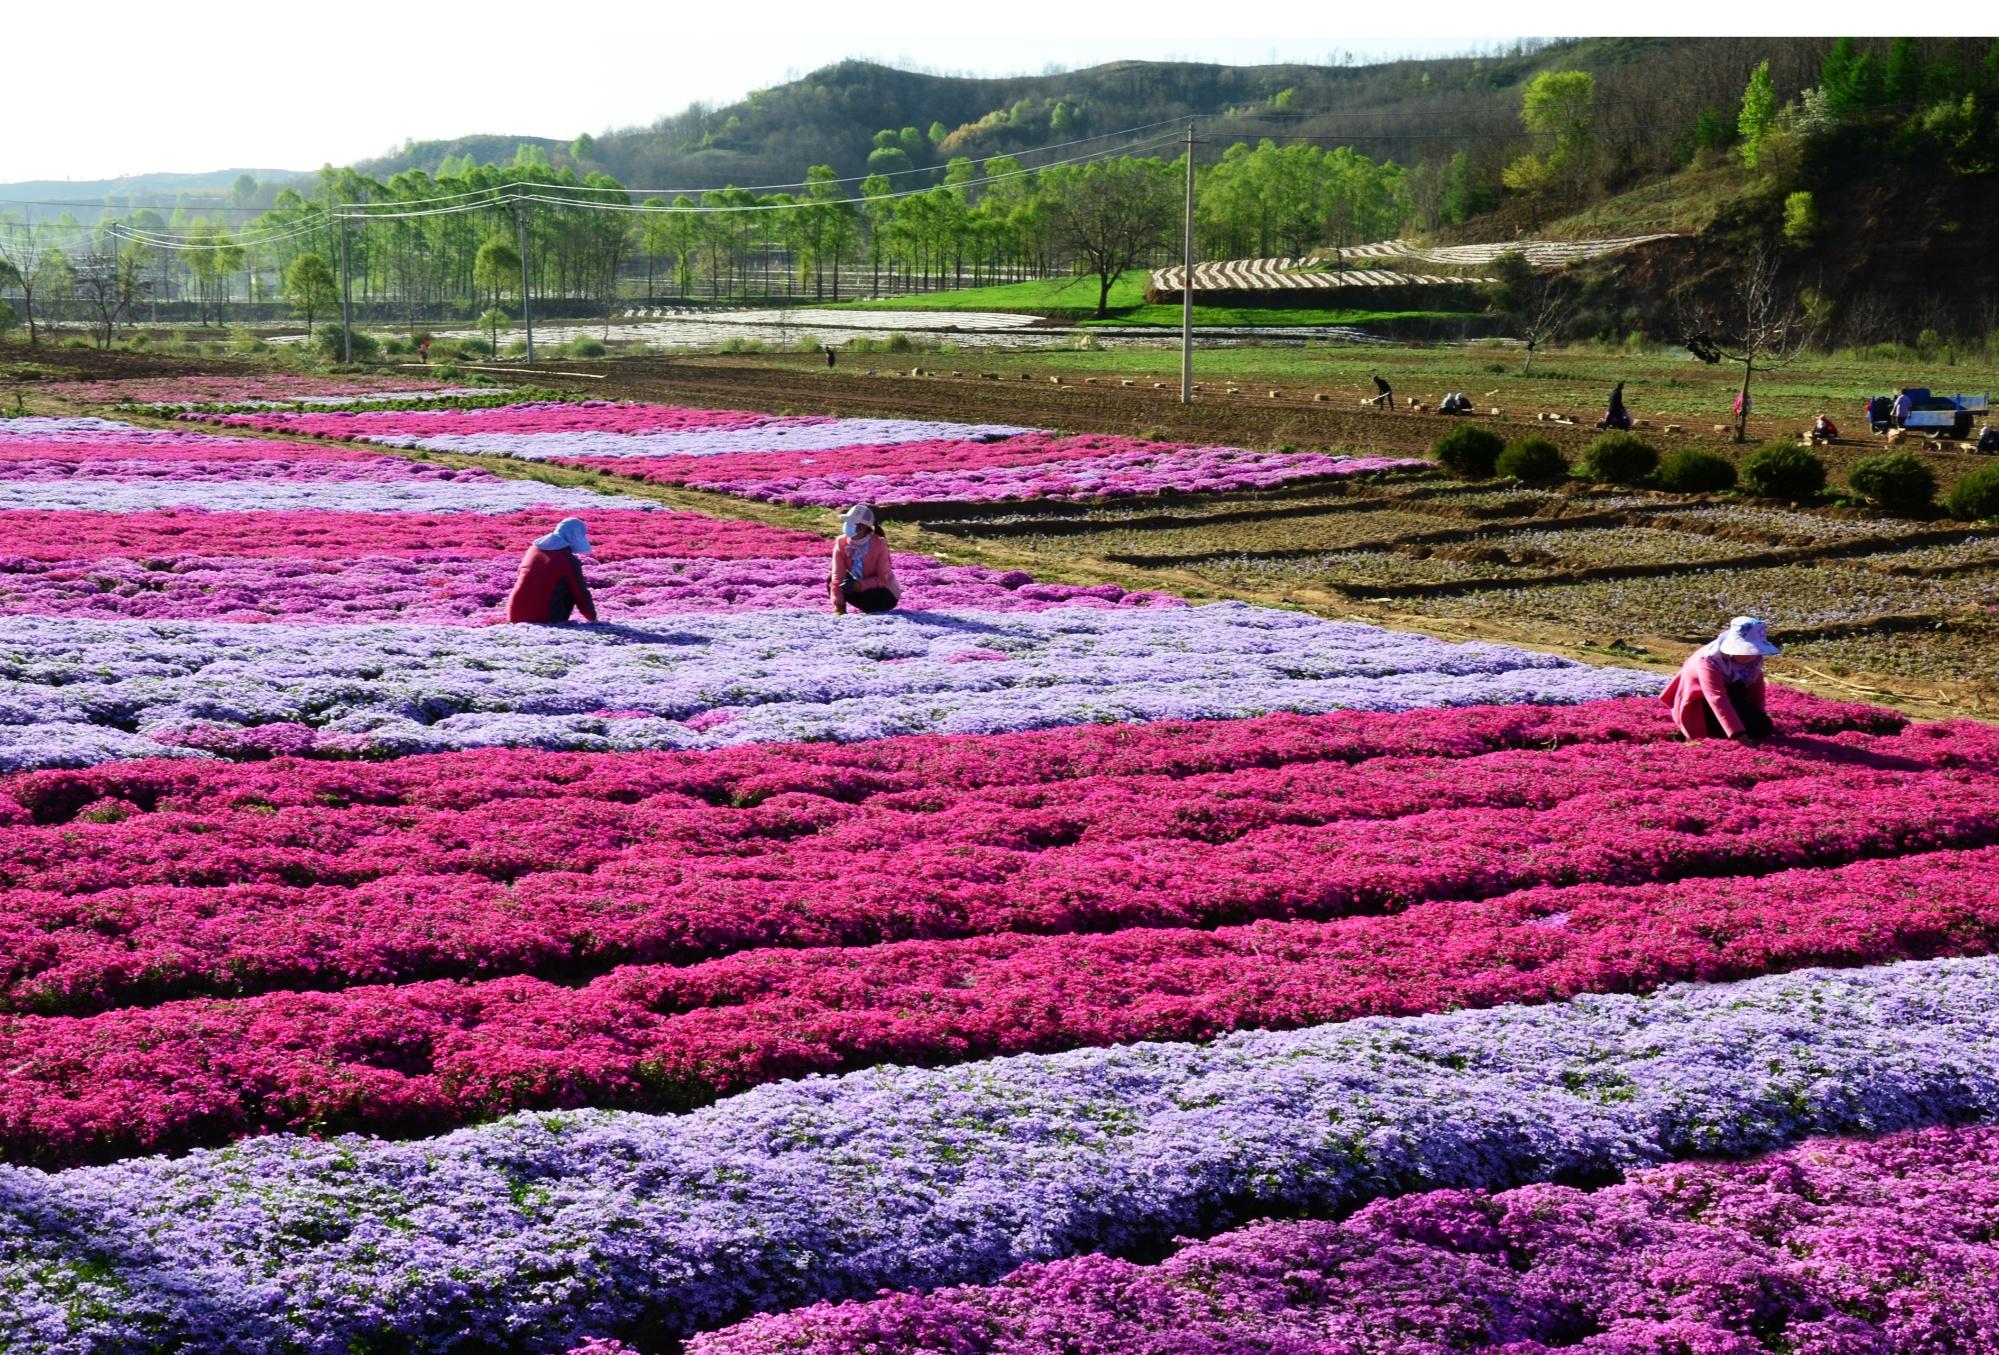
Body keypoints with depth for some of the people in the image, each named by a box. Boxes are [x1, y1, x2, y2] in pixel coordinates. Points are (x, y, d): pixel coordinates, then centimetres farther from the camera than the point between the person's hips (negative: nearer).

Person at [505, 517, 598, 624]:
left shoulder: (533, 548, 14)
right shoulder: (569, 560, -4)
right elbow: (580, 592, 1)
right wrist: (592, 617, 16)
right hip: (544, 618, -6)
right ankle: (557, 624, 6)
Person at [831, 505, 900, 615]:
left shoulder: (879, 544, -24)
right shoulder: (841, 543, -14)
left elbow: (882, 579, -22)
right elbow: (838, 576, -18)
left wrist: (859, 585, -36)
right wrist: (838, 606, -28)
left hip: (885, 594, -5)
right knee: (831, 580, -18)